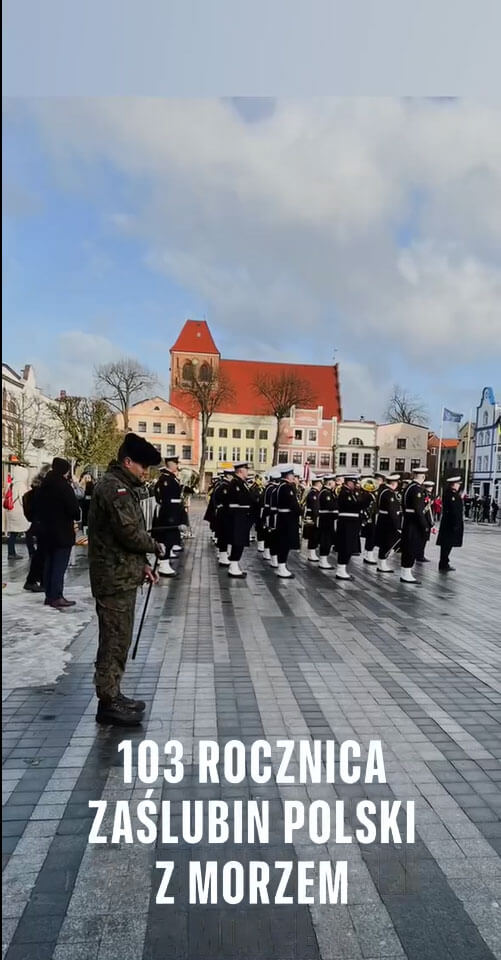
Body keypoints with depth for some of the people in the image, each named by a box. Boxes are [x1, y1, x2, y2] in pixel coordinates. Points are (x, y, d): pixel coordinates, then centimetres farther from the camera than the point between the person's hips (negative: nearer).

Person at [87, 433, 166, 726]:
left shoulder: (122, 486, 16)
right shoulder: (114, 487, -17)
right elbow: (129, 532, -24)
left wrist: (142, 565, 10)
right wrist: (156, 547, -7)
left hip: (122, 574, 10)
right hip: (115, 577, -10)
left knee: (119, 638, 17)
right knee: (115, 639, -1)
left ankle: (113, 695, 28)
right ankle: (108, 703, 10)